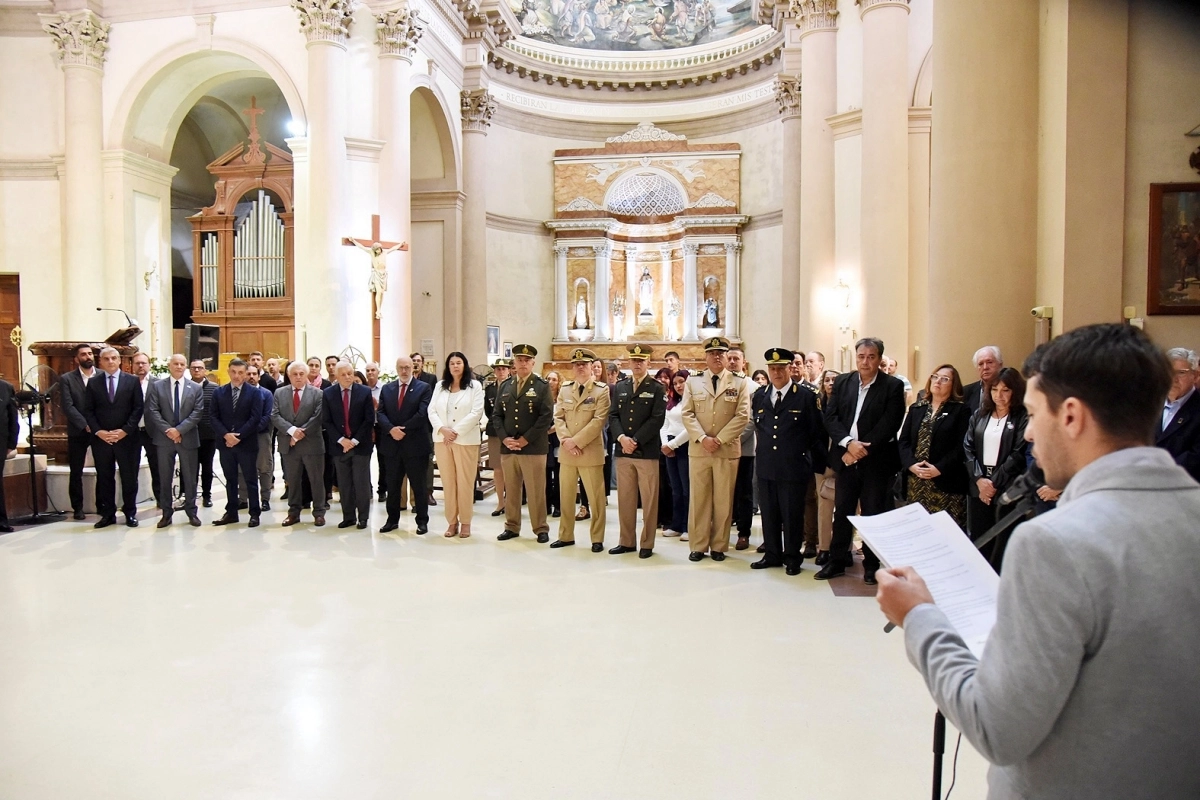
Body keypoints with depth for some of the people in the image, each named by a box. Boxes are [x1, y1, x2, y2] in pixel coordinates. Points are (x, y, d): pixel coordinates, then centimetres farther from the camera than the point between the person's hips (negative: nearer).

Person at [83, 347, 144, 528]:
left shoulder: (132, 381, 3)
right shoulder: (93, 382, 7)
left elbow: (138, 408, -1)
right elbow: (88, 410, 5)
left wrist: (125, 430, -10)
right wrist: (98, 431, -8)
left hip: (126, 437, -1)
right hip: (100, 438, 2)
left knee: (129, 477, 3)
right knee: (104, 478, 7)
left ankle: (130, 513, 14)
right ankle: (108, 514, 15)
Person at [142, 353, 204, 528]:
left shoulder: (196, 388, 4)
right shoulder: (157, 386, 4)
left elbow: (197, 413, -5)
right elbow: (152, 411, -3)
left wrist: (179, 429, -15)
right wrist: (168, 430, -14)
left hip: (188, 438, 0)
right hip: (164, 438, 0)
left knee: (190, 477, 6)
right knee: (165, 477, 7)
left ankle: (191, 512, 16)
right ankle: (166, 513, 16)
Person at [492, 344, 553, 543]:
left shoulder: (542, 386, -1)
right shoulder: (505, 386, 12)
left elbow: (546, 417, -9)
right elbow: (496, 415, 10)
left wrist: (525, 439, -13)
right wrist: (504, 438, -5)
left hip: (533, 448, -4)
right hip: (508, 447, 4)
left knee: (536, 491, 1)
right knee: (510, 489, 10)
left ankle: (541, 529, 11)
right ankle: (512, 527, 21)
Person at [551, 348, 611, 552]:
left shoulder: (602, 390, -3)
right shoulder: (565, 389, 11)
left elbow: (599, 420, -12)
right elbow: (558, 417, 7)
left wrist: (576, 441, -15)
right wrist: (565, 440, -10)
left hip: (590, 451, -4)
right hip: (566, 451, 4)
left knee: (595, 497, 1)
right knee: (565, 496, 11)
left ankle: (597, 539, 12)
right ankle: (566, 536, 22)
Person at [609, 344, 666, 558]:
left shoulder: (657, 388, 0)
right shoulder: (620, 387, 13)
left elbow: (657, 419, -9)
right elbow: (613, 416, 7)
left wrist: (636, 441, -16)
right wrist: (621, 438, -11)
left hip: (647, 452, -4)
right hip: (623, 452, 4)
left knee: (649, 500, 2)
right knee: (625, 499, 8)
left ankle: (647, 544, 10)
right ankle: (627, 541, 18)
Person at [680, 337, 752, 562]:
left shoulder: (739, 383, 4)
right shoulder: (693, 381, 8)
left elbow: (743, 416, -4)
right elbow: (687, 414, 1)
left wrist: (719, 439, -12)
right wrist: (702, 438, -13)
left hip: (727, 450, -1)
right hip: (698, 449, 1)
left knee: (723, 500, 4)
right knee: (699, 499, 4)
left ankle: (718, 546, 14)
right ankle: (698, 546, 11)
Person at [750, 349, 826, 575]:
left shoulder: (806, 397, -6)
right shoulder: (759, 396, 7)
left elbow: (818, 434, -2)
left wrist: (815, 463, -1)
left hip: (794, 467, -4)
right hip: (766, 466, 4)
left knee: (792, 515, 5)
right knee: (768, 514, 11)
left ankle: (792, 558, 20)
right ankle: (772, 555, 25)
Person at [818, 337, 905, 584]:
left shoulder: (893, 386, -4)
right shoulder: (842, 382, 7)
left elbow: (889, 424, -11)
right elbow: (830, 417, 0)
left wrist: (862, 448, -15)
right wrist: (849, 442, -15)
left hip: (876, 460, -3)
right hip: (846, 458, 3)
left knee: (873, 513, 5)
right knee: (842, 510, 9)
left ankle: (871, 565, 17)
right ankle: (837, 560, 19)